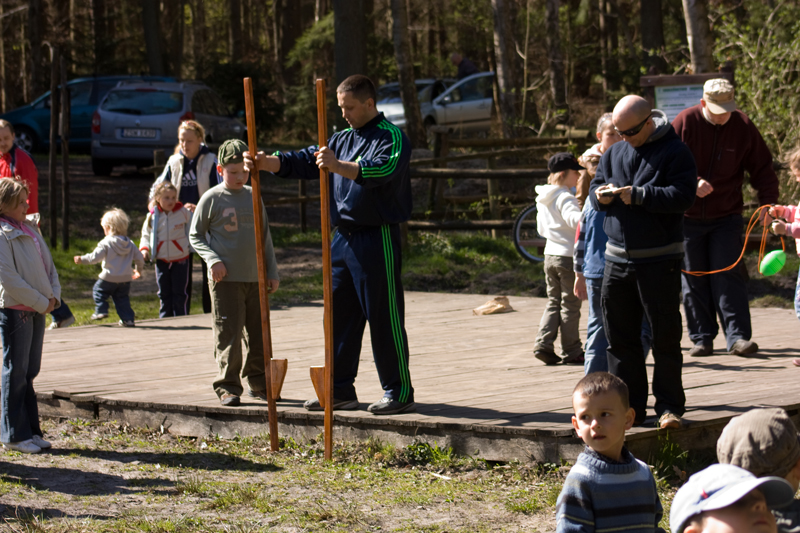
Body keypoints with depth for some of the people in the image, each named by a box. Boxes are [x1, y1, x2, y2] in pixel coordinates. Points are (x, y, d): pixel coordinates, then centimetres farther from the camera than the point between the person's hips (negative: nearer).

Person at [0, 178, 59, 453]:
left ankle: (30, 430, 19)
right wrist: (41, 303, -15)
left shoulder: (30, 228, 11)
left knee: (29, 372, 13)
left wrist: (54, 295, 1)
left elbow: (48, 264, 17)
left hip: (37, 310, 8)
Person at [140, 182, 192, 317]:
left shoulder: (183, 212, -6)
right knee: (164, 293, 10)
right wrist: (144, 248, -6)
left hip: (180, 259, -2)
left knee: (179, 292, 0)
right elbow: (146, 235, 8)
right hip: (162, 260, 2)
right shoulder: (153, 216, -1)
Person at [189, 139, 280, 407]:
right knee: (228, 334, -6)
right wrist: (213, 260, -13)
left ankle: (258, 383, 20)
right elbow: (195, 235, 2)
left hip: (256, 278, 5)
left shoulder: (254, 196, 11)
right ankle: (228, 387, -2)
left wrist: (272, 271, 15)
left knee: (259, 334, 9)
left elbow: (265, 236, 17)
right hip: (226, 278, -5)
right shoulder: (212, 199, -2)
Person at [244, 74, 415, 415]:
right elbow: (302, 162, 14)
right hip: (343, 237, 8)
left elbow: (381, 170, -28)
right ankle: (340, 389, 18)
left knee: (384, 317, -5)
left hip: (378, 239, -8)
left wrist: (338, 166, -41)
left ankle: (399, 392, 1)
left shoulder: (391, 138, -8)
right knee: (340, 314, 10)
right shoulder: (342, 141, 19)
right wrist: (265, 163, -2)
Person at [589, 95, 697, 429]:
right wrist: (601, 194, -6)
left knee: (665, 335, -2)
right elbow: (595, 188, 17)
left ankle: (669, 407, 4)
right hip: (618, 256, 6)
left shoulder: (674, 152, -6)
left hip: (660, 259, -6)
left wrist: (638, 195, -20)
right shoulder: (614, 154, 13)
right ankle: (630, 407, 15)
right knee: (619, 335, 8)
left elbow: (682, 197, -16)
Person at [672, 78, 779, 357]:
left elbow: (762, 167, 2)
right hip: (689, 217, 0)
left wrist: (768, 201, -13)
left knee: (728, 275, -9)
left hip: (726, 217, 0)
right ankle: (702, 338, 12)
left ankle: (738, 337, -11)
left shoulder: (743, 127, -4)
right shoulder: (684, 123, -9)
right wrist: (691, 182, -23)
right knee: (693, 280, 4)